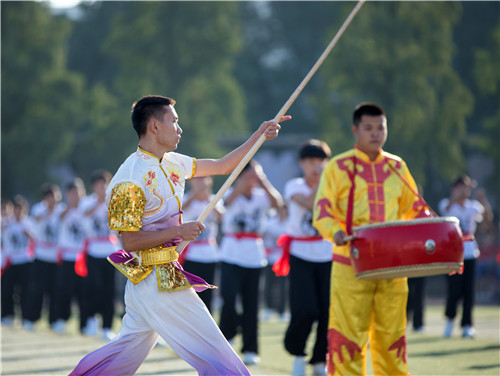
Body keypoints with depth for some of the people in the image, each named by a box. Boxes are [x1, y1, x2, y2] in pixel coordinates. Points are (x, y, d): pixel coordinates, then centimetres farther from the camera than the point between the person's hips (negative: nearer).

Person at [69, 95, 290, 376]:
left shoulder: (172, 163, 9)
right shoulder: (131, 178, -18)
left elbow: (222, 166, 18)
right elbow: (130, 241, -17)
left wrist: (259, 136, 10)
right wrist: (178, 231, -20)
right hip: (159, 283, -9)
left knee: (129, 352, 18)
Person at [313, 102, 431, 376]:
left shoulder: (397, 167, 13)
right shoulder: (338, 167, 2)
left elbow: (414, 208, 20)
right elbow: (322, 212, -6)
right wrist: (336, 233, -26)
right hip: (351, 264, -3)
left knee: (391, 333, 6)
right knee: (347, 332, -4)